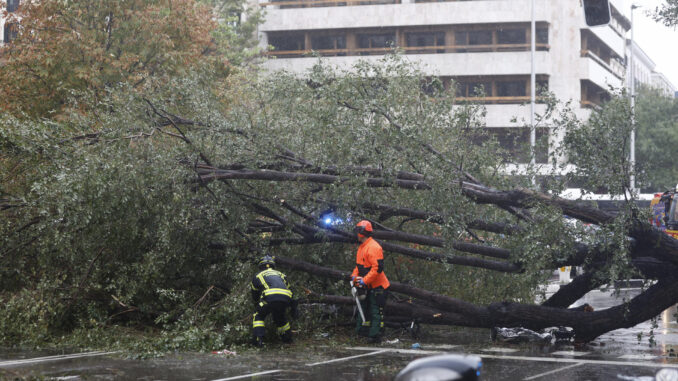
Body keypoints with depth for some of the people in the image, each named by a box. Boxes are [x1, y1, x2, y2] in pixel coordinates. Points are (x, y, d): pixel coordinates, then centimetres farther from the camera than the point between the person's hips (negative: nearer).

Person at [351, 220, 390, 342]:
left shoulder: (373, 247, -20)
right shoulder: (361, 247, 13)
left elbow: (378, 268, -27)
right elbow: (359, 265, 22)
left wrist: (365, 281, -25)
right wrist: (354, 276, 4)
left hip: (377, 286, -11)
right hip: (367, 287, 11)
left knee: (376, 311, -7)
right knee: (364, 309, 15)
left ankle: (375, 335, -5)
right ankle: (362, 332, 21)